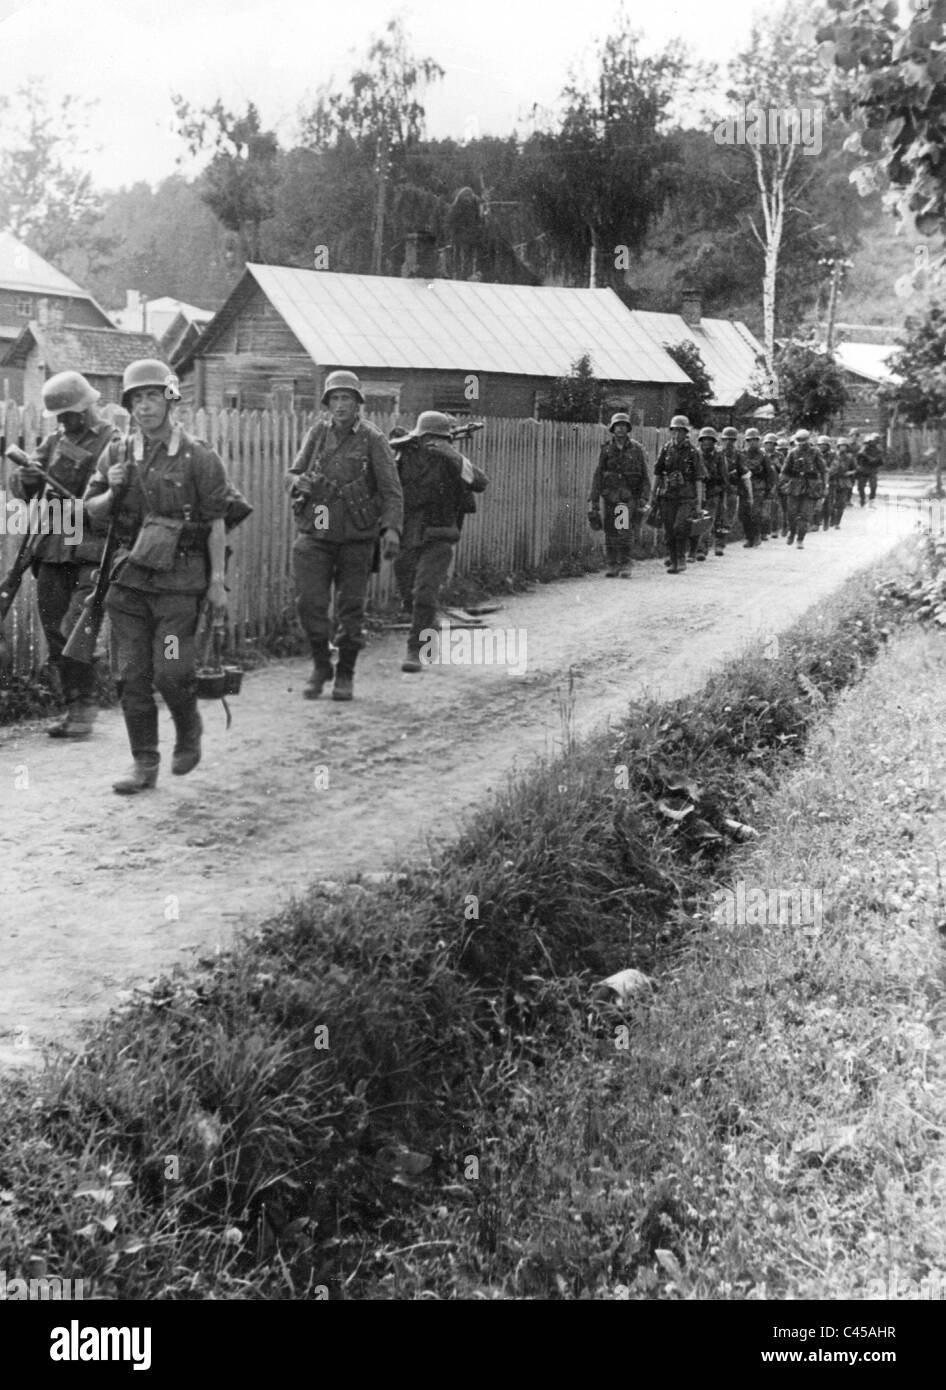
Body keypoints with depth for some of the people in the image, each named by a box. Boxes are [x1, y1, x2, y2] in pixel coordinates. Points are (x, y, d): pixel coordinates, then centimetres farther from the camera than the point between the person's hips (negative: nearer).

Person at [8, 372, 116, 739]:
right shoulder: (54, 441, 16)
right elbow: (18, 488, 13)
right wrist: (26, 477, -10)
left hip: (92, 553, -6)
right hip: (52, 551, 6)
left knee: (76, 630, -15)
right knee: (55, 636, 6)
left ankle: (84, 707, -2)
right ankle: (74, 708, 15)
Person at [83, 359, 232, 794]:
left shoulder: (199, 457, -4)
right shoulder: (117, 454, 8)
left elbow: (216, 523, -4)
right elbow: (93, 512, 14)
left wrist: (217, 581, -8)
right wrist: (111, 491, -8)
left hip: (179, 579, -4)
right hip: (129, 578, 4)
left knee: (171, 672, -9)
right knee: (131, 676, 4)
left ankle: (189, 731, 22)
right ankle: (145, 764, 14)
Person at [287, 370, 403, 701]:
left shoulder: (373, 439, -5)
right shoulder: (318, 432, 6)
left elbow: (391, 490, -9)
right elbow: (292, 473, 13)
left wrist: (391, 528, -23)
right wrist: (299, 482, -12)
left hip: (356, 539, -2)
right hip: (315, 534, 2)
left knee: (351, 608, 4)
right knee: (309, 602, -5)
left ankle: (345, 674, 19)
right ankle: (320, 666, 17)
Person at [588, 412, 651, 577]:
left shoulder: (636, 449, 2)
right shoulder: (606, 449, 5)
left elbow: (645, 475, 3)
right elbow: (598, 475, 6)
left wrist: (644, 497, -6)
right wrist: (594, 500, 2)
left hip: (629, 496, -2)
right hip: (610, 495, 2)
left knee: (625, 531, -12)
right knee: (610, 532, 3)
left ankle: (625, 566, -8)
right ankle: (612, 566, 12)